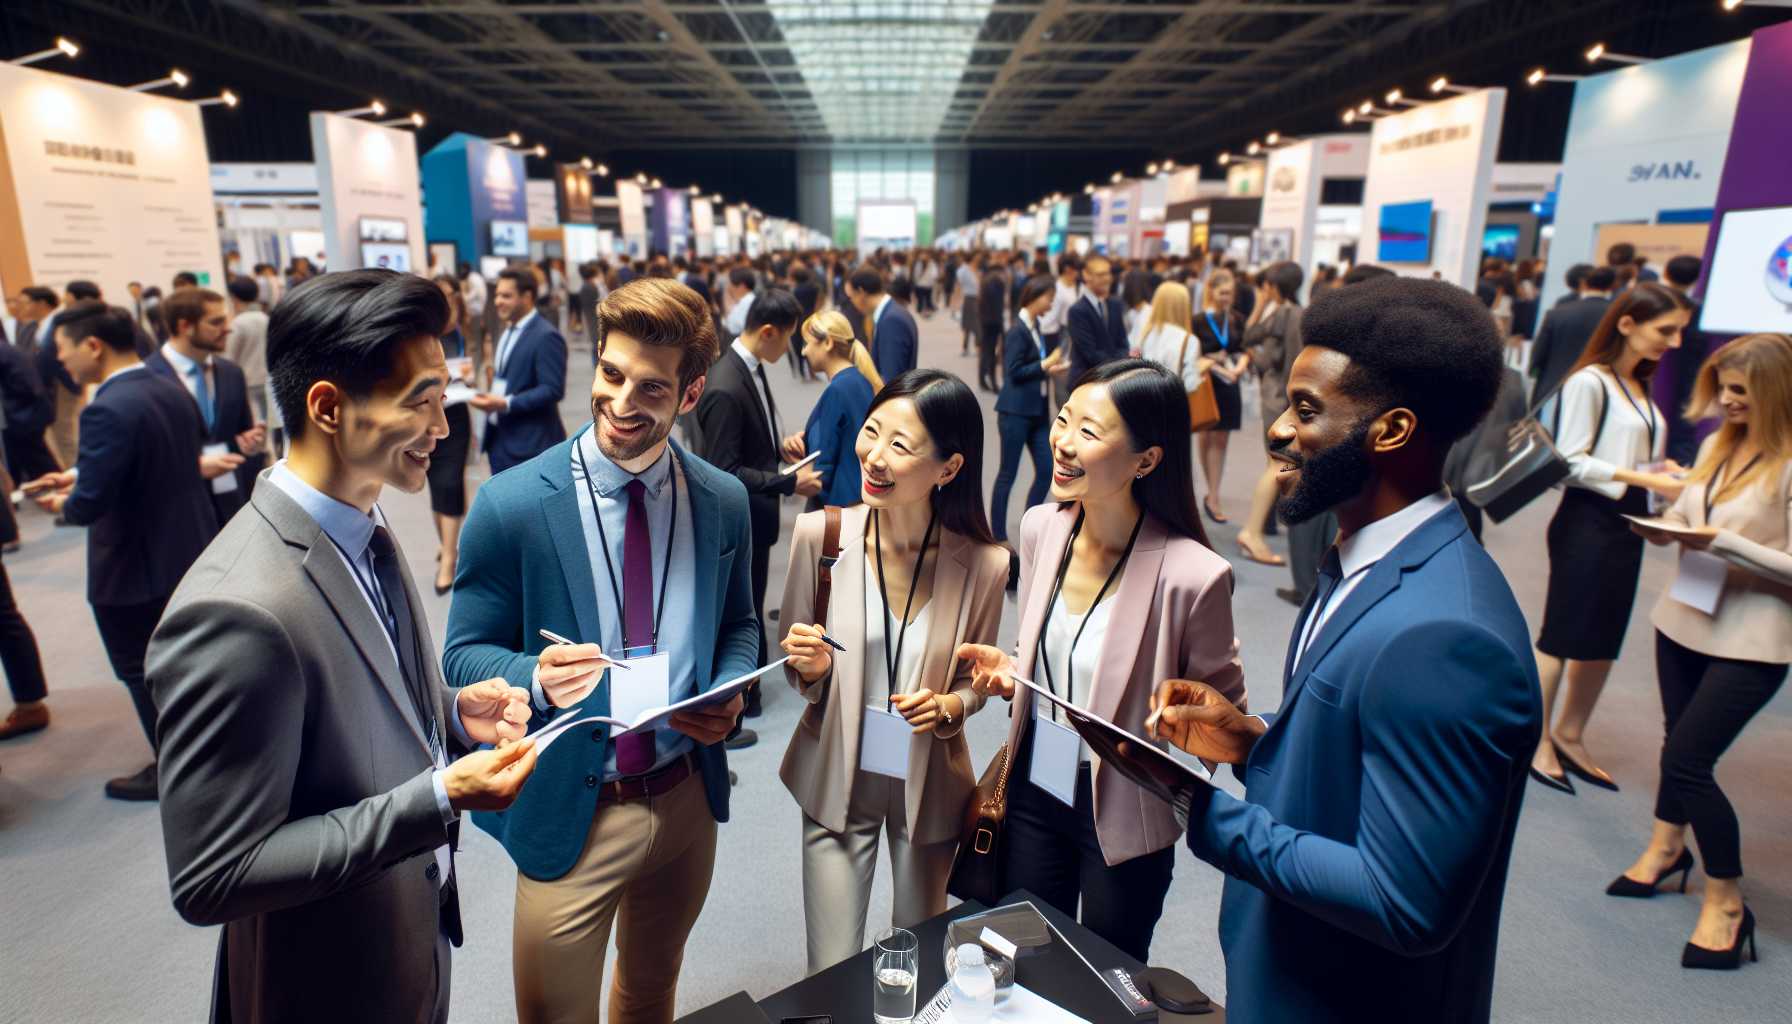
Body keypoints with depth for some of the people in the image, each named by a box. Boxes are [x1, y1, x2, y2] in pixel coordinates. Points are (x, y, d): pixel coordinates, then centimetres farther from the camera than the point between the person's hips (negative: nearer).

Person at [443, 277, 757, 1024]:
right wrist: (538, 676, -28)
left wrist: (729, 695, -12)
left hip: (687, 799, 4)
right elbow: (464, 655, -7)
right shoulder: (511, 505, -15)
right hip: (569, 812, -3)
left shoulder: (724, 502, -4)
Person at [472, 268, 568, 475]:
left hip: (531, 443, -9)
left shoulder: (546, 336, -15)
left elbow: (553, 389, -21)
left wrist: (506, 404, -25)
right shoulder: (508, 331, 15)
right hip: (500, 439, 9)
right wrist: (490, 399, 5)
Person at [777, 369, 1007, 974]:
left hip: (931, 783, 1)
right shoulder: (820, 533, -16)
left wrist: (948, 706, -20)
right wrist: (812, 668, -24)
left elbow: (976, 680, 1)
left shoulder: (983, 565, -16)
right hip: (837, 778, 0)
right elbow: (794, 667, -2)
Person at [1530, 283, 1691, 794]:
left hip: (1627, 523, 8)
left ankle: (1569, 738, 26)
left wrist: (1664, 471, -5)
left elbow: (1636, 458, 13)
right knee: (1562, 635, 1)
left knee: (1604, 640, 13)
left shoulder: (1640, 387, 12)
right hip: (1588, 520, -8)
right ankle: (1538, 741, 13)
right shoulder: (1590, 382, -12)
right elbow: (1571, 461, -16)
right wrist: (1641, 478, -22)